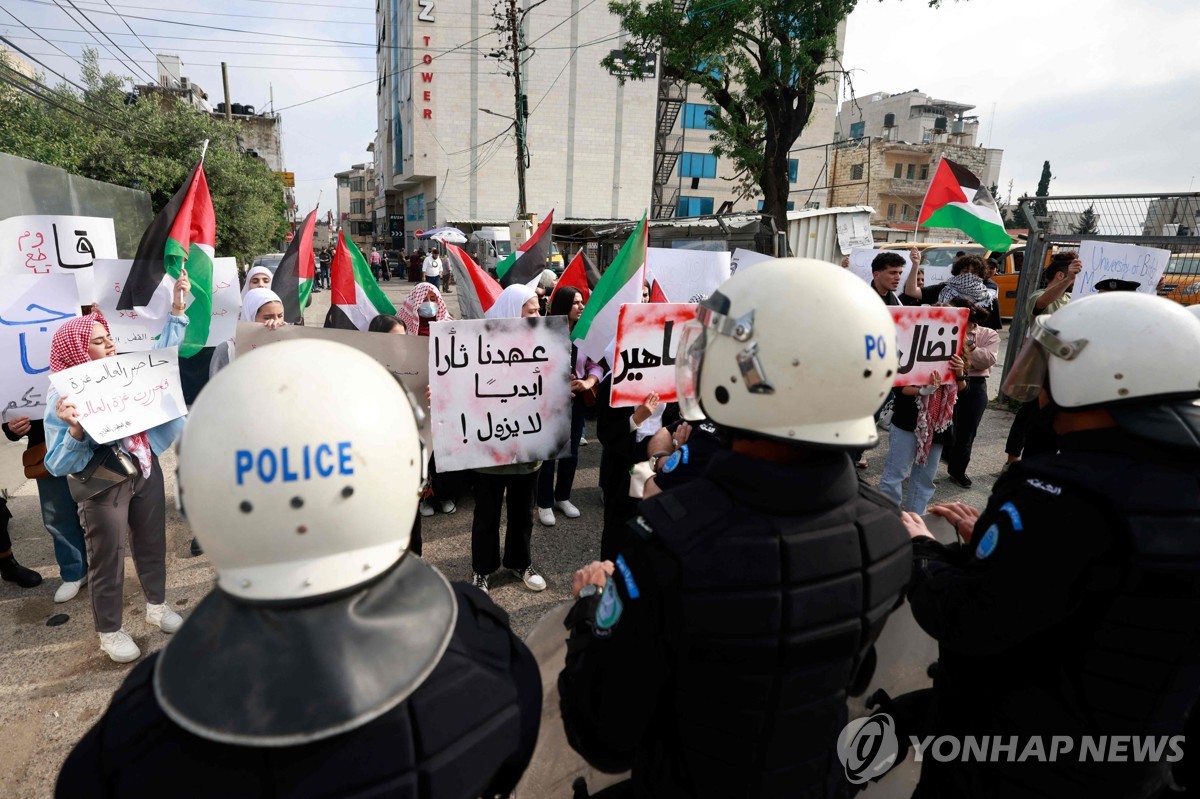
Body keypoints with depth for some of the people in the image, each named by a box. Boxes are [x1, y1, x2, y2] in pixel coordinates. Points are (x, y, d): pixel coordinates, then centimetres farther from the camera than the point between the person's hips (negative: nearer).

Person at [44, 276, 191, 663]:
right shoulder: (62, 398, -19)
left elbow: (162, 352, 13)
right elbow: (59, 466, -20)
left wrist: (177, 309, 3)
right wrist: (75, 429, -38)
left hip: (146, 470, 5)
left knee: (152, 543, 19)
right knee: (108, 558, 10)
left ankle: (157, 605, 41)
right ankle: (109, 631, 30)